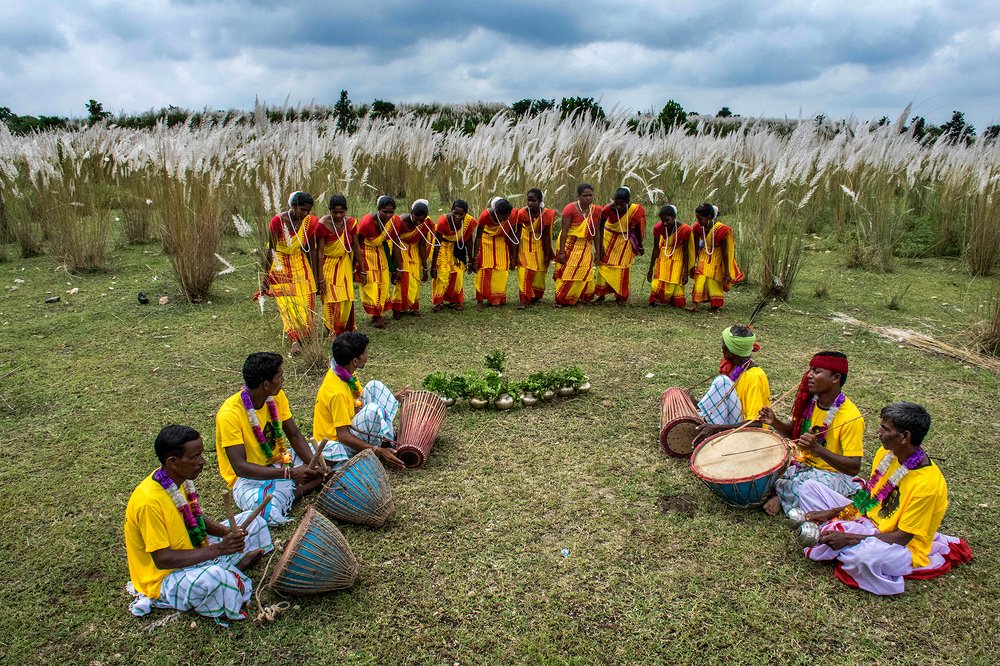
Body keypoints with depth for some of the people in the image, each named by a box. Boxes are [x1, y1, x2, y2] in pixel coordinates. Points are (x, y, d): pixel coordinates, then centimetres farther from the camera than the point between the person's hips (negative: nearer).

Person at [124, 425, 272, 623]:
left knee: (252, 519, 7)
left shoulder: (181, 479, -3)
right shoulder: (149, 501, -29)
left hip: (194, 553, 9)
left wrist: (226, 531, -8)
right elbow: (162, 559, -28)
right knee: (214, 577, -41)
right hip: (166, 577, -9)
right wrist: (217, 549, -27)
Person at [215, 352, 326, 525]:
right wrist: (290, 473, -37)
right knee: (272, 513, -35)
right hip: (249, 477, -6)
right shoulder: (229, 414, -26)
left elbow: (294, 436, -2)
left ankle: (287, 493, -7)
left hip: (281, 460, 6)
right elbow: (240, 467, -29)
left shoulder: (276, 396, -6)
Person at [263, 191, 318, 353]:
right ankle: (295, 340, -10)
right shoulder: (278, 221, -19)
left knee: (305, 303, 3)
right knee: (287, 304, -8)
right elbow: (270, 250, -13)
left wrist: (312, 273, 8)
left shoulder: (310, 222, -9)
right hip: (281, 267, -3)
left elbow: (309, 250, 2)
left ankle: (303, 336, 20)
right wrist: (266, 277, -11)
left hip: (301, 265, 4)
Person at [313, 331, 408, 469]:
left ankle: (390, 435, -3)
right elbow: (343, 436, -29)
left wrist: (393, 397, 15)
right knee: (373, 410, -34)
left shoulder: (346, 372, -4)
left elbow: (360, 395, 17)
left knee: (375, 386, 0)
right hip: (336, 443, -10)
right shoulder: (337, 393, -31)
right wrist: (377, 451, -31)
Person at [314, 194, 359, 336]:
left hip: (344, 264, 4)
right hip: (328, 265, -4)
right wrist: (320, 278, -19)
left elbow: (356, 247, 1)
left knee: (347, 298, 9)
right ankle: (333, 331, 13)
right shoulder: (323, 224, -20)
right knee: (332, 299, -1)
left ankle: (345, 328, 29)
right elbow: (319, 252, -18)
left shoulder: (350, 223, -8)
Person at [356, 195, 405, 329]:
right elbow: (358, 246, -22)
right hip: (366, 254, -5)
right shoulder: (367, 222, -32)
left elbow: (396, 244, -4)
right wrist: (361, 270, -20)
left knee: (383, 284, 13)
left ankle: (378, 314, 30)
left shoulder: (396, 221, -18)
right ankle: (375, 316, 14)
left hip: (381, 252, 5)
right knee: (370, 286, -1)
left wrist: (396, 267, 0)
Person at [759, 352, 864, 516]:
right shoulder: (808, 401, -2)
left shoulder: (851, 418, -22)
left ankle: (780, 496, -9)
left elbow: (854, 468, -24)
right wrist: (775, 422, -9)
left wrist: (817, 448, -37)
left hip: (834, 473, -6)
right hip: (804, 464, 6)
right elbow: (794, 433, 12)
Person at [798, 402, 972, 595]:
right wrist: (831, 512, -3)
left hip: (904, 548, -8)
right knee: (810, 487, 0)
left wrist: (850, 538, -27)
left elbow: (902, 537, -24)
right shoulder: (886, 453, -5)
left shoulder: (927, 484, -27)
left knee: (867, 554, -44)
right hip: (867, 518, 8)